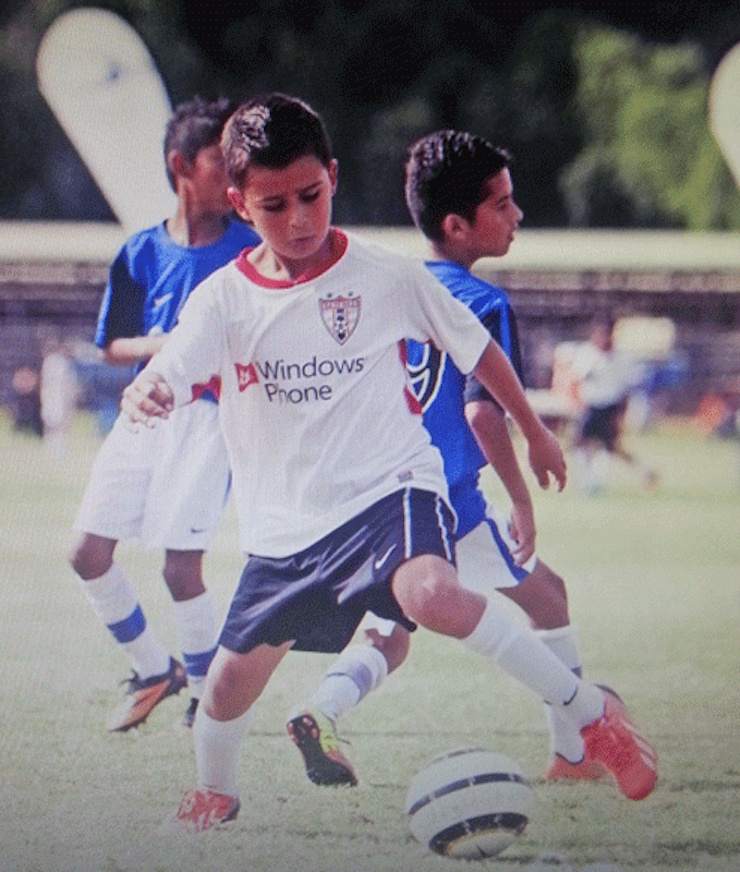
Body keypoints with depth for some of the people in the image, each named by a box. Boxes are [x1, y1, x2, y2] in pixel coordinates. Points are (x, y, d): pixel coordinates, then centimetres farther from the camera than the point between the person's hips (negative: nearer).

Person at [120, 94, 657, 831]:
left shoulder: (386, 278, -5)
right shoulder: (224, 299, -4)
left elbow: (474, 346, 10)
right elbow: (164, 378, -18)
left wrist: (533, 430, 21)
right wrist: (144, 397, -43)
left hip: (388, 489, -3)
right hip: (285, 522, 3)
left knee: (431, 594, -35)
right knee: (233, 677, 9)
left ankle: (589, 712, -23)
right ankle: (214, 792, 43)